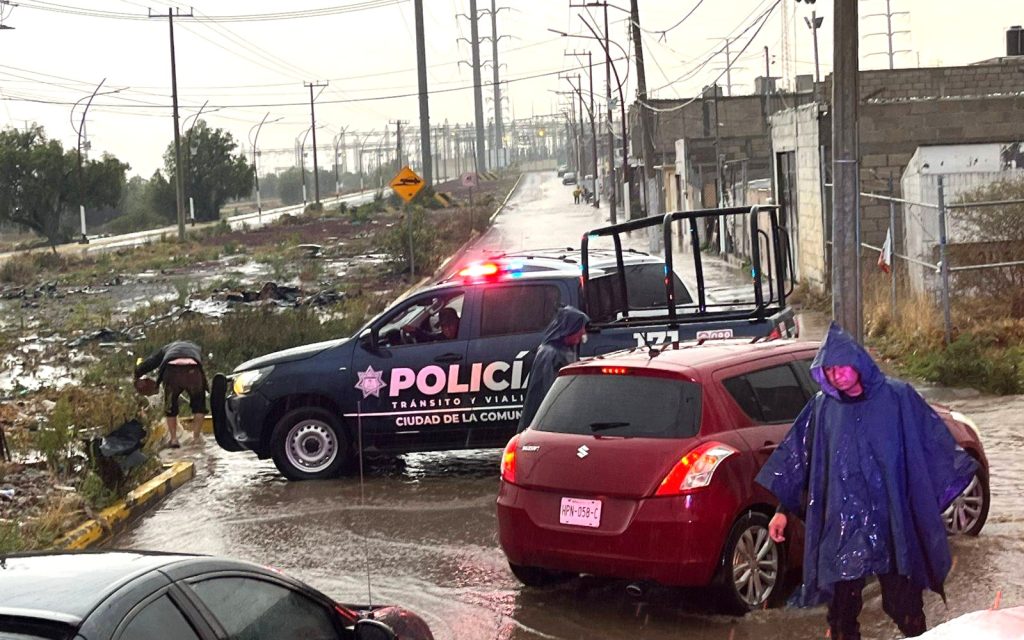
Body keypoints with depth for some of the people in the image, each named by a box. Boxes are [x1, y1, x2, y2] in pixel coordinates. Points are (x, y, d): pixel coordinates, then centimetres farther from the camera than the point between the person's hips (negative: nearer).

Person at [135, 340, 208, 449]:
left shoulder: (166, 348, 37)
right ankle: (197, 436, 23)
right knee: (199, 404, 25)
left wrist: (137, 375, 46)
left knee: (170, 407, 23)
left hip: (171, 372, 0)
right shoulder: (196, 348, 40)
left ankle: (174, 439, 21)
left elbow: (148, 363, 30)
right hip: (193, 371, 0)